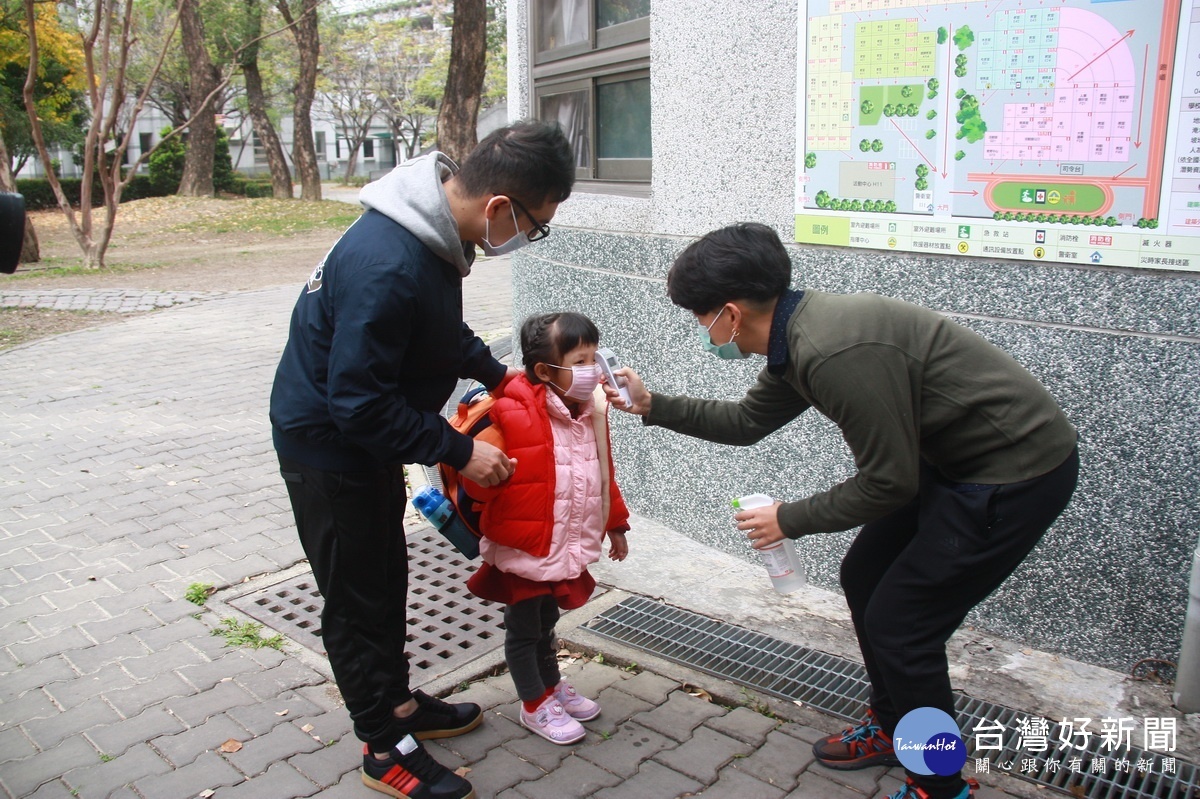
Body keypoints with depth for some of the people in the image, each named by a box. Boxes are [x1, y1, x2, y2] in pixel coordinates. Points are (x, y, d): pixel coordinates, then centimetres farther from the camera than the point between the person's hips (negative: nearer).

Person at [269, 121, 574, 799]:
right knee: (359, 600, 7)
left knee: (387, 580, 22)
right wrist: (460, 452, -25)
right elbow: (358, 403, -31)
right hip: (328, 446, -9)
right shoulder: (387, 268, -36)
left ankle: (399, 703, 42)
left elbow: (445, 329, 14)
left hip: (369, 437, 9)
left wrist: (496, 374, 6)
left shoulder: (436, 231, -5)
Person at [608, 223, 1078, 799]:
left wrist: (790, 521, -10)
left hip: (1018, 471, -9)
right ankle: (893, 726, 38)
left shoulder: (836, 352, -30)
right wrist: (652, 406, 14)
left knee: (899, 626, -3)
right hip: (959, 459, 10)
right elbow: (745, 422, 17)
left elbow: (889, 482, -22)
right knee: (863, 578, 17)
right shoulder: (800, 334, 1)